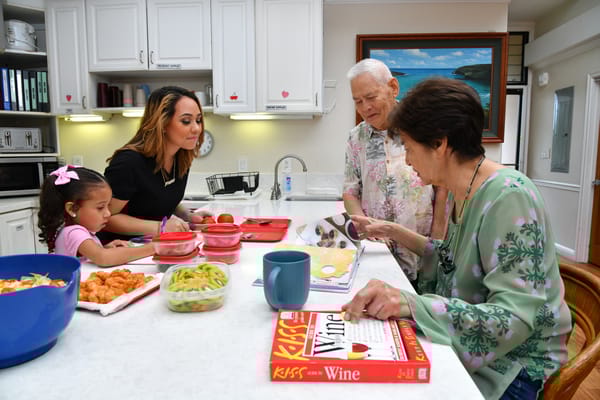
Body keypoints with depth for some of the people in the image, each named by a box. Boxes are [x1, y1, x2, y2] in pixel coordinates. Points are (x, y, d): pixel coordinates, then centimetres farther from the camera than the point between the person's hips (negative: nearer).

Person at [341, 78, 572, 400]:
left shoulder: (508, 197, -24)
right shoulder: (461, 191, 0)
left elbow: (515, 320, -29)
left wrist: (411, 304, -41)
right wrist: (395, 233, 5)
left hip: (512, 362, -6)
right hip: (470, 343, 6)